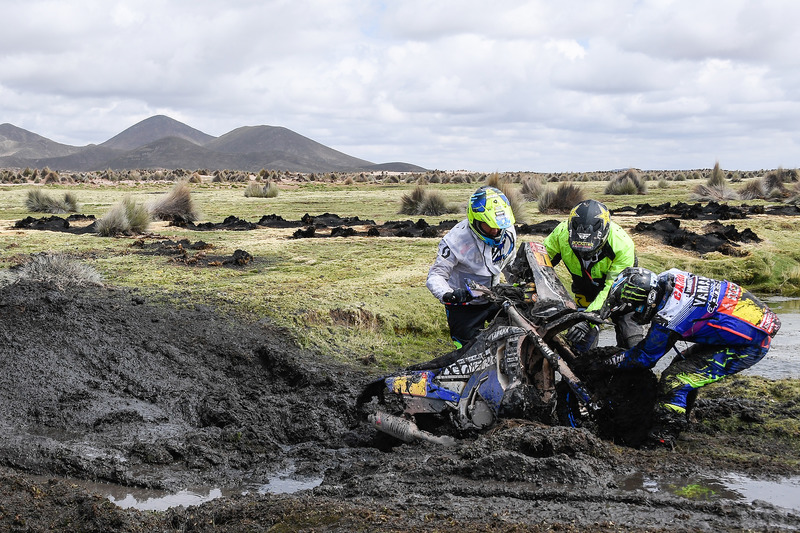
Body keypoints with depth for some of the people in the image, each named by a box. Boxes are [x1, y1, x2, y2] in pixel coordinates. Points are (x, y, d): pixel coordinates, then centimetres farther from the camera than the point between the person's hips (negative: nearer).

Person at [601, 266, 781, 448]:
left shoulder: (667, 319, -26)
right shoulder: (667, 278, -3)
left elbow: (646, 357, -8)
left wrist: (613, 362, 9)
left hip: (750, 344, -10)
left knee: (674, 380, -12)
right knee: (682, 364, 20)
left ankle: (660, 441, -5)